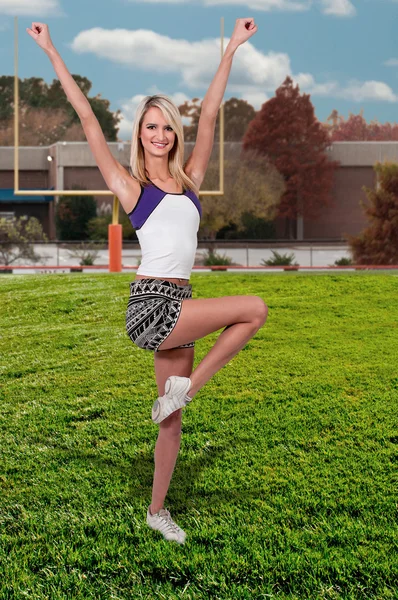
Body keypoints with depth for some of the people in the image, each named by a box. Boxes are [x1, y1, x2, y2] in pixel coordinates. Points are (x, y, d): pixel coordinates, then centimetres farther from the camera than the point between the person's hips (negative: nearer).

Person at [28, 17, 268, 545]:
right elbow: (88, 121, -1)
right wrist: (52, 54, -2)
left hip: (177, 310, 5)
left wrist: (231, 49, 17)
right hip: (152, 305, -5)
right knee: (254, 308, -15)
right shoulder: (131, 186, 0)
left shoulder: (190, 180, 12)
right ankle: (186, 387, -4)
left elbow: (209, 116, 14)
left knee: (172, 418, 9)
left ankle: (157, 510, 21)